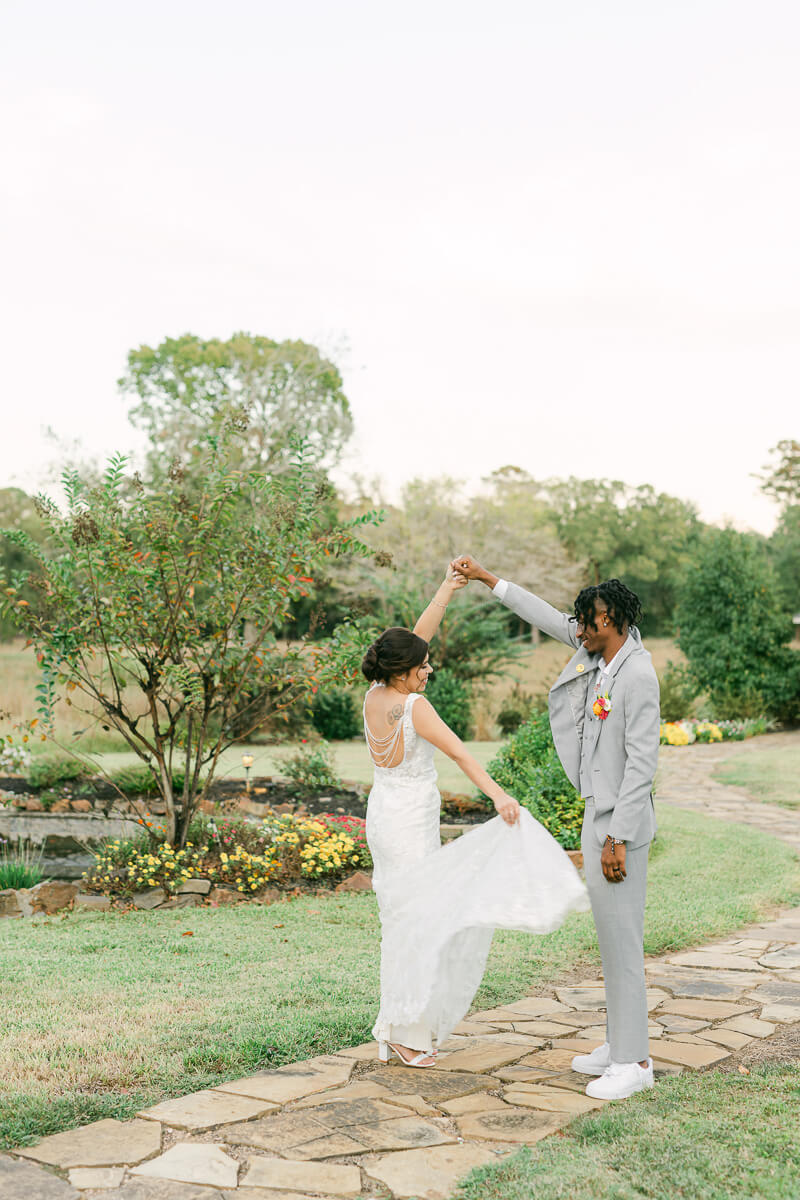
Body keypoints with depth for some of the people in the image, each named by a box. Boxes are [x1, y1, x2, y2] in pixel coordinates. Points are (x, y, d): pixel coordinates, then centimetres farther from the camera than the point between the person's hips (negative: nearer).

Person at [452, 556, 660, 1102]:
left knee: (622, 938, -4)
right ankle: (620, 1045, 25)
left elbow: (642, 764, -21)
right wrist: (487, 578, 26)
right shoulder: (602, 652, 8)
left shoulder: (638, 675, -19)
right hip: (598, 814, 10)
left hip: (620, 821, -10)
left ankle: (634, 1061, 5)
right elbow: (551, 620, 22)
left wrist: (618, 839, -22)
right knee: (611, 936, 15)